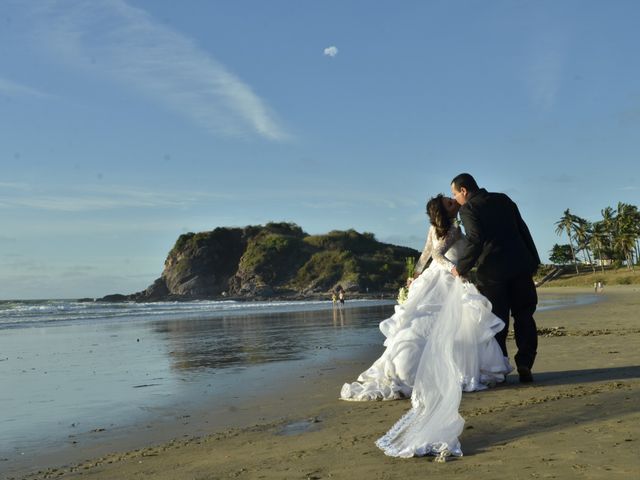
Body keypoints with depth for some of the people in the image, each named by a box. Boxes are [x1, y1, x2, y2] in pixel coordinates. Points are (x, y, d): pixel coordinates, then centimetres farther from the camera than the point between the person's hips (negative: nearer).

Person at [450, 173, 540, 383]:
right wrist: (534, 261, 15)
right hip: (520, 265, 5)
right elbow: (522, 230, 12)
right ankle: (524, 365, 2)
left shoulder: (468, 209, -4)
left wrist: (461, 268, -9)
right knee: (524, 317, 10)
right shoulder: (503, 199, 14)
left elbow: (475, 241, -17)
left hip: (492, 271, -4)